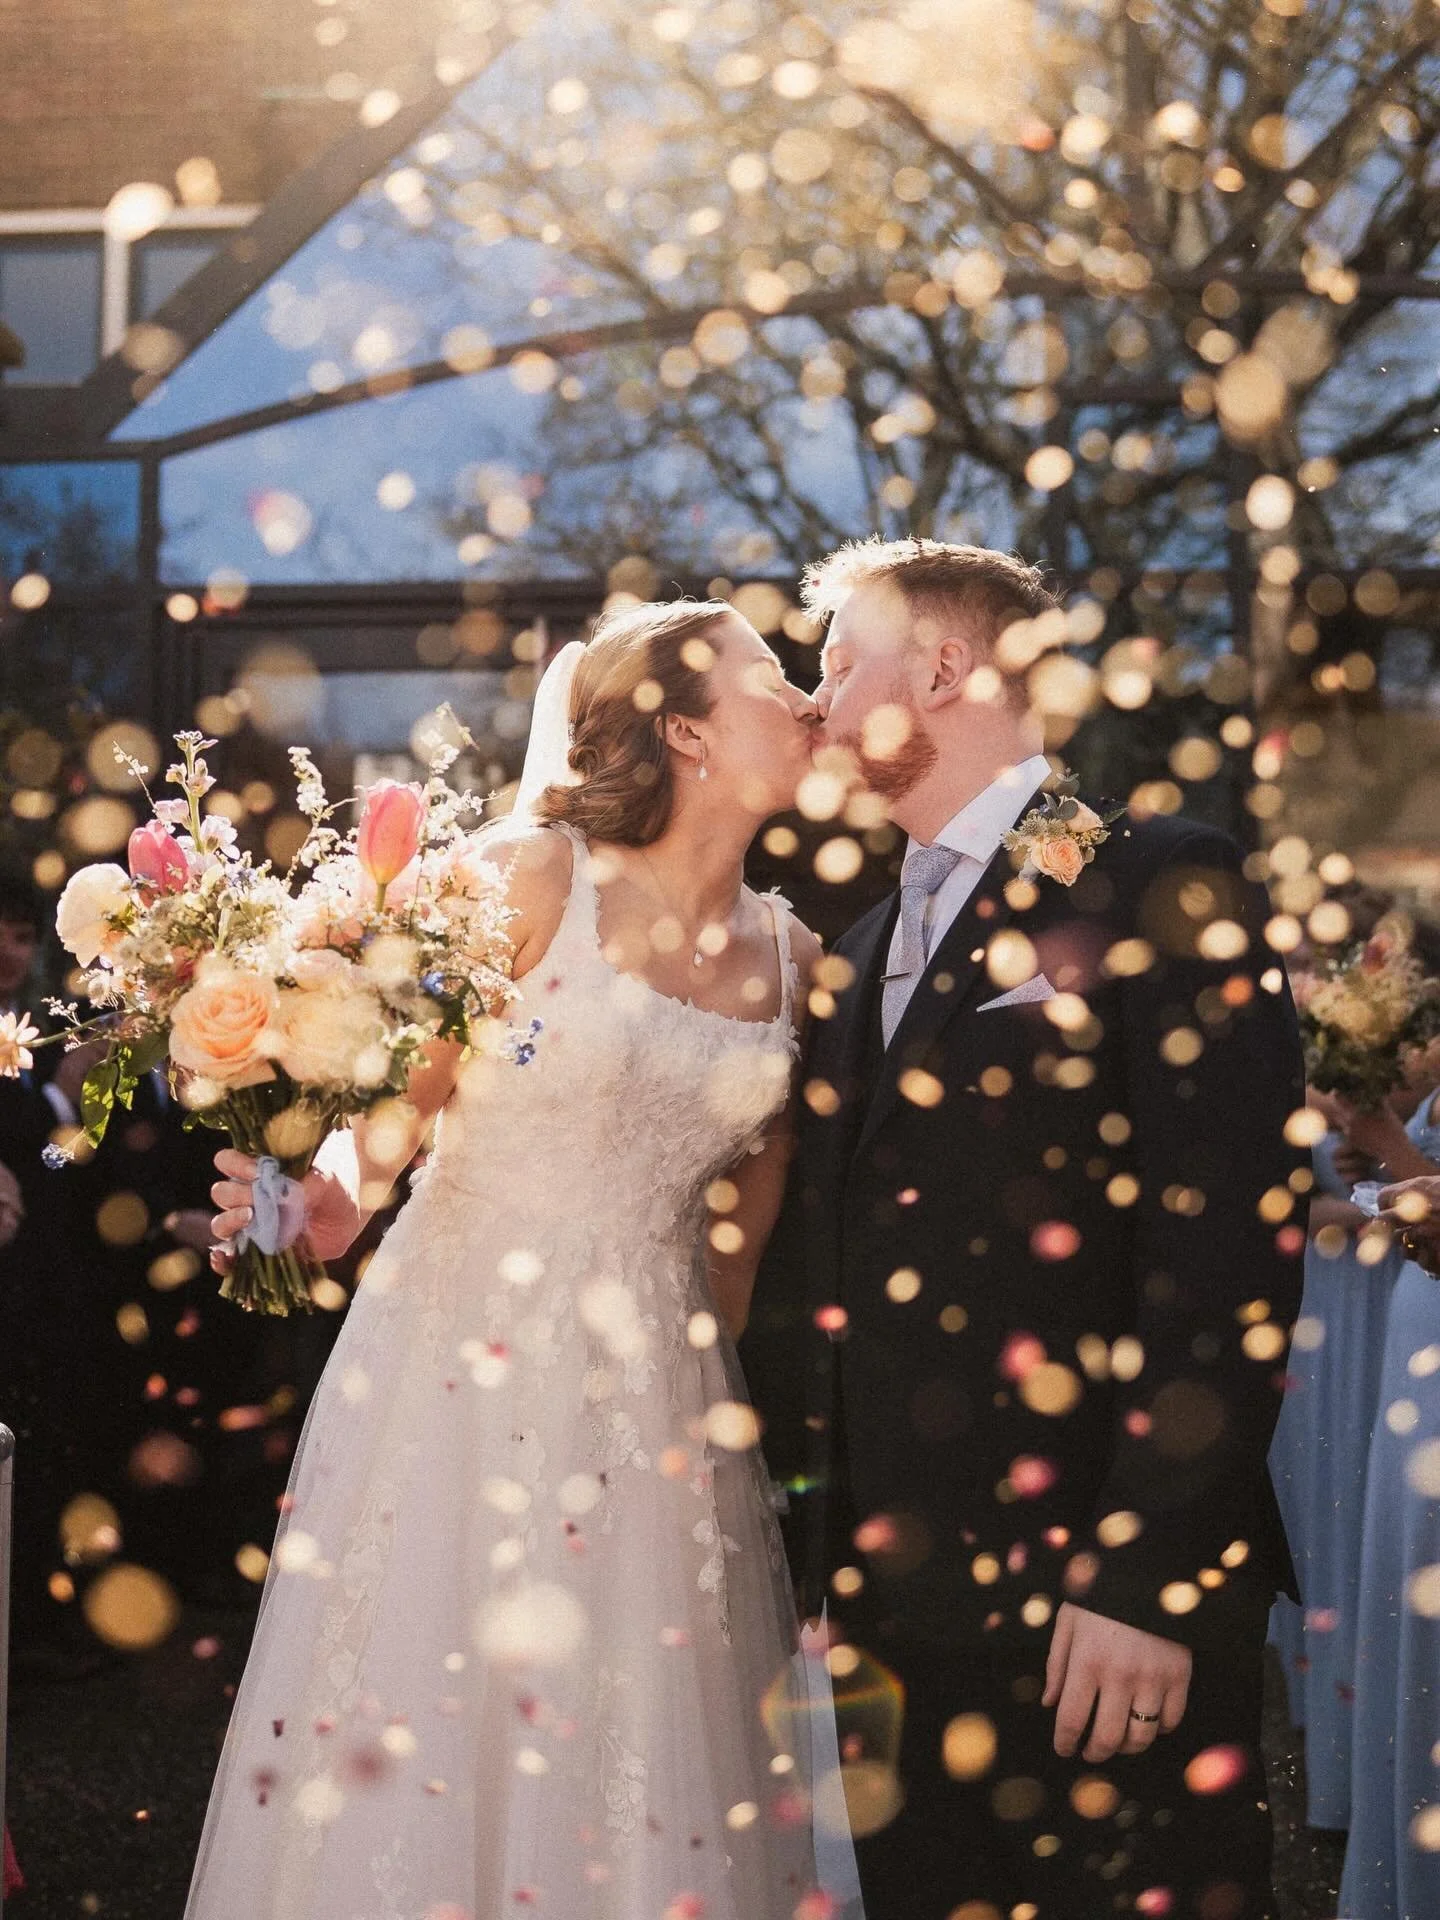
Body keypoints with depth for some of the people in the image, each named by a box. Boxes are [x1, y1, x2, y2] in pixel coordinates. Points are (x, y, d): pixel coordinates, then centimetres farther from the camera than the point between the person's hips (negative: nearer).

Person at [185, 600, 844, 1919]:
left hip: (653, 1399, 4)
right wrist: (330, 1202, -25)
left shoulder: (788, 955, 7)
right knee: (420, 1754, 0)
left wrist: (715, 1378, 11)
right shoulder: (534, 881, -7)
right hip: (461, 1359, -4)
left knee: (642, 1763, 5)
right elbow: (395, 1097, -7)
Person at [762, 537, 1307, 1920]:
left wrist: (1145, 1577, -19)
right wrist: (844, 1573, 9)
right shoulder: (865, 954, 18)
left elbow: (1227, 1246, -14)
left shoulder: (1161, 890, -6)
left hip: (1100, 1603, -7)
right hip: (903, 1598, 7)